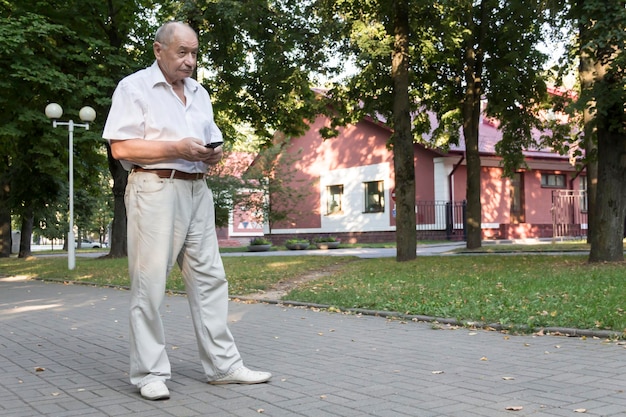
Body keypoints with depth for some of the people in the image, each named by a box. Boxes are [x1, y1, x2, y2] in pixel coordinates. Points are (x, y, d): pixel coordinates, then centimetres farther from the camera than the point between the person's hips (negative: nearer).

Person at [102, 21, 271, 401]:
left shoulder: (200, 94, 19)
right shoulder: (134, 88, -1)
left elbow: (212, 142, 24)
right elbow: (121, 148, -10)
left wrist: (214, 153, 0)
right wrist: (177, 148, -16)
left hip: (198, 191, 7)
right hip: (155, 189, -6)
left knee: (210, 278, 5)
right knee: (149, 283, -4)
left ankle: (224, 365, 10)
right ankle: (150, 373, 3)